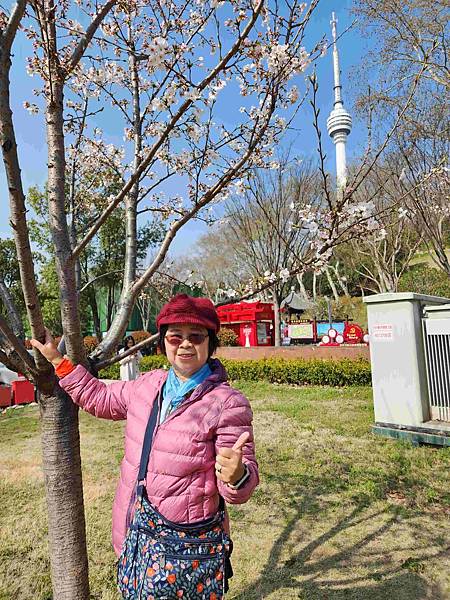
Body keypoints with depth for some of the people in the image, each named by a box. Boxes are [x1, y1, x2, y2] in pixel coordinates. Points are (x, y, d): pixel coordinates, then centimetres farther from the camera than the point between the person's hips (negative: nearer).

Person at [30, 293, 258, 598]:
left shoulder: (229, 403, -18)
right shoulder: (148, 385, 0)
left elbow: (242, 484, -14)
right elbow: (100, 398, 17)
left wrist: (237, 476, -38)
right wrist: (57, 360, 16)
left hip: (189, 547, -5)